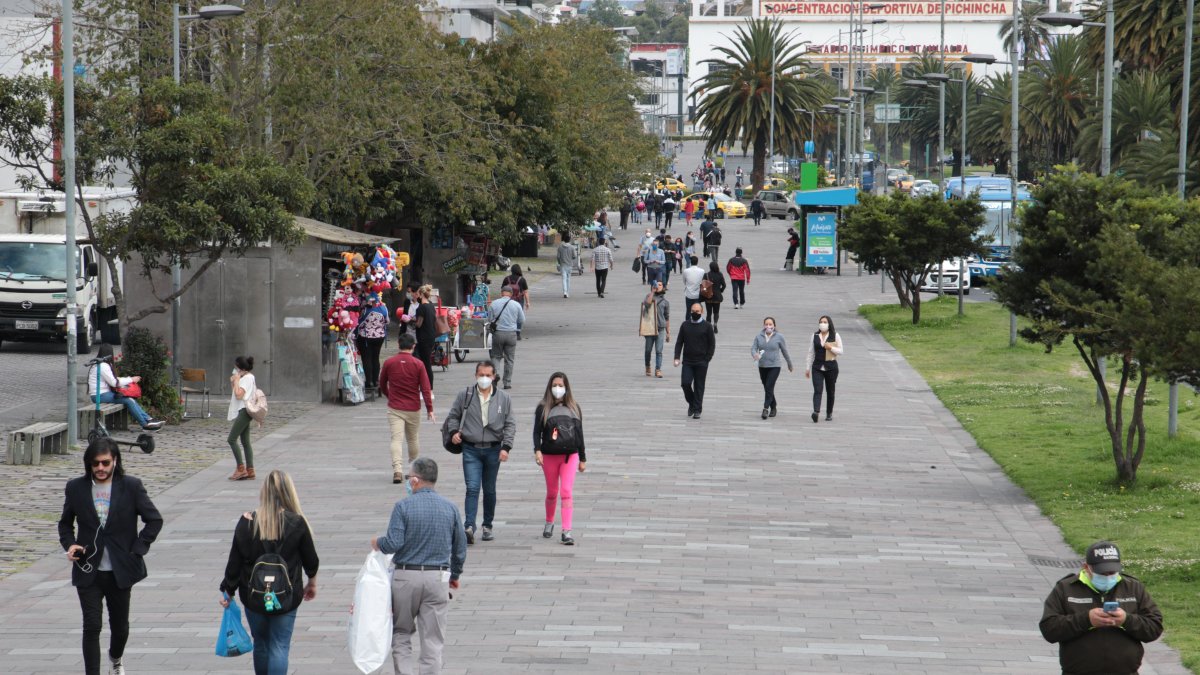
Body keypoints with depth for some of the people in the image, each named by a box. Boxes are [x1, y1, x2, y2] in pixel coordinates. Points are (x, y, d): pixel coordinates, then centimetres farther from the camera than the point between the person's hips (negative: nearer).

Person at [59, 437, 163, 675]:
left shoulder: (131, 487, -5)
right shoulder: (76, 488, -1)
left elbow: (154, 520, 0)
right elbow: (65, 523, 13)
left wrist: (137, 550, -7)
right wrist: (69, 544, -7)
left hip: (120, 572, 0)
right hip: (88, 571, 0)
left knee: (120, 625, 15)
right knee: (92, 625, -9)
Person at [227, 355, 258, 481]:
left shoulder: (248, 378, -13)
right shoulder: (245, 378, 17)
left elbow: (239, 395, -23)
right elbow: (235, 394, 20)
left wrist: (236, 381, -14)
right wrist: (233, 383, 7)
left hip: (244, 411, -11)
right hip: (242, 412, 11)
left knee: (232, 439, -11)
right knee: (245, 442, 8)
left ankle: (241, 469, -12)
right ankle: (250, 471, 8)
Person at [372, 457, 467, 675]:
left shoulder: (403, 506, -9)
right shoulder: (450, 508, 2)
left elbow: (394, 543, -16)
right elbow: (460, 548, 8)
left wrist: (377, 543, 6)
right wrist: (455, 575, 23)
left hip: (406, 576, -2)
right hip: (438, 577, 2)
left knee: (400, 633, 12)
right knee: (433, 639, 6)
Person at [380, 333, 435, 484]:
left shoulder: (389, 363, -2)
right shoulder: (418, 364, -6)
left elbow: (382, 384, 12)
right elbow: (425, 388, -7)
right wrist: (430, 409, -2)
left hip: (394, 408, 0)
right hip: (413, 408, 0)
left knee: (396, 439, -7)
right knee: (413, 439, 17)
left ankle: (397, 470, -23)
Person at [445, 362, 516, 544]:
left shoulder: (503, 399, 3)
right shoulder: (464, 396, 1)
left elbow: (510, 424, 5)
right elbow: (453, 416, 12)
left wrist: (506, 447, -5)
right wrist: (454, 432, -7)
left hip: (493, 450, 2)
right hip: (471, 449, -2)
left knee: (489, 490, 11)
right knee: (472, 488, -13)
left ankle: (487, 526, 23)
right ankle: (469, 526, -20)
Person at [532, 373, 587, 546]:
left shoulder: (574, 408, 8)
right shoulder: (543, 408, 2)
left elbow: (579, 434, 12)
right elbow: (537, 431, -3)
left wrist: (583, 459, 13)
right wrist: (537, 450, -20)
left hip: (570, 455, 0)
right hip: (549, 455, 0)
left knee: (567, 492, -11)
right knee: (552, 493, 11)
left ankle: (567, 532, -16)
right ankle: (549, 523, 36)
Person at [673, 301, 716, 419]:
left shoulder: (707, 326, 0)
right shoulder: (685, 325, 8)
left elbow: (712, 344, 1)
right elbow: (679, 342, 10)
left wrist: (707, 359, -8)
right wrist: (677, 358, -1)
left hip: (701, 362, -2)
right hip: (687, 361, 2)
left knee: (699, 386, 1)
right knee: (685, 383, -8)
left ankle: (697, 410, 9)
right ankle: (691, 404, 16)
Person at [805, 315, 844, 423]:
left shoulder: (835, 336, 3)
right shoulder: (815, 336, 8)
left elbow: (840, 351, 3)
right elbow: (811, 353, 12)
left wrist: (831, 347, -15)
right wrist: (807, 368, 10)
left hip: (831, 367, -1)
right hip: (817, 367, 1)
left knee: (830, 391, 7)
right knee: (817, 390, -15)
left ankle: (829, 414, 18)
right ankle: (816, 412, -30)